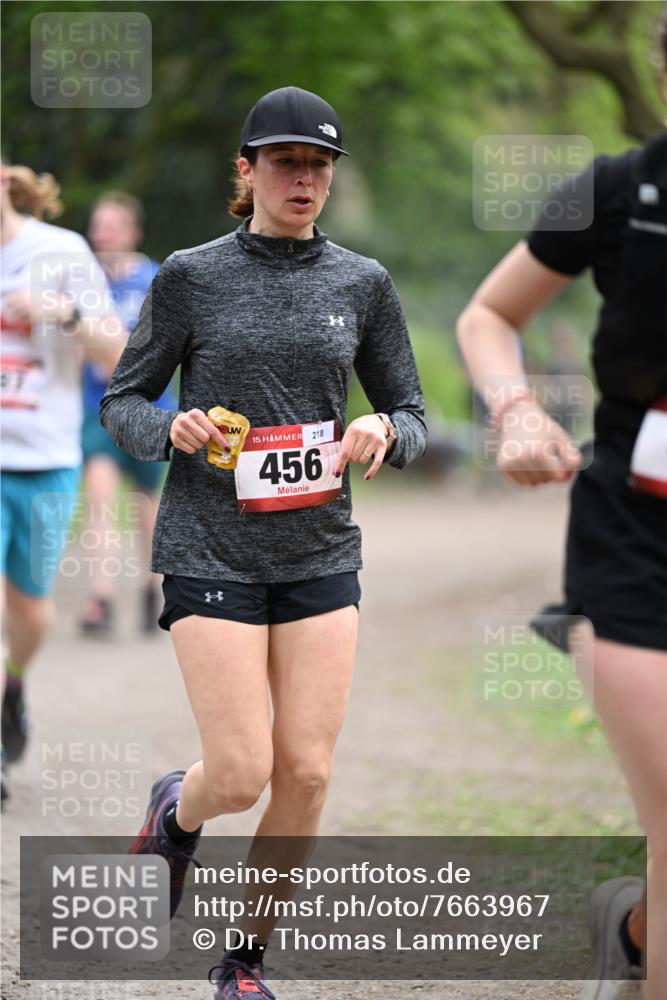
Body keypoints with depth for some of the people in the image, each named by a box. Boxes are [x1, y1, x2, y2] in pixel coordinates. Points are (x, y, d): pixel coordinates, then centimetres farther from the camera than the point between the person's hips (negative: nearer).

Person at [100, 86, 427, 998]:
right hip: (212, 550, -3)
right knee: (242, 775, -10)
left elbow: (412, 416, 11)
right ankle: (178, 810, 27)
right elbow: (121, 403, 4)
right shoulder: (190, 277, -2)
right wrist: (172, 428, -17)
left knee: (307, 772, -3)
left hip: (320, 553, 3)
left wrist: (383, 431, -13)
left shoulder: (362, 283, 5)